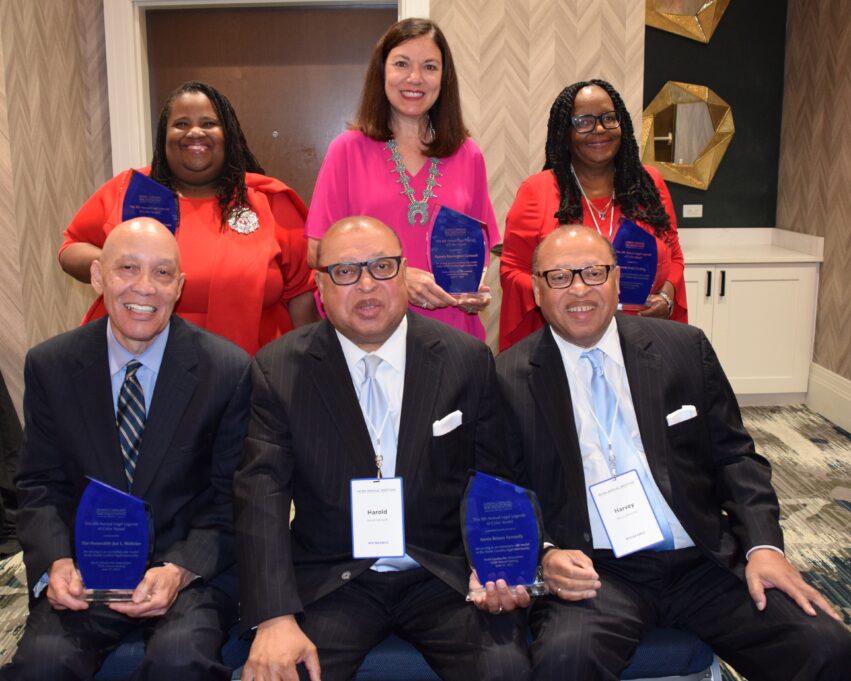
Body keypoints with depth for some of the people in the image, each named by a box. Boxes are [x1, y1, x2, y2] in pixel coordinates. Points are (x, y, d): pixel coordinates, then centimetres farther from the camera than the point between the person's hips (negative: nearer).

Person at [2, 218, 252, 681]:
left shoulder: (229, 370, -5)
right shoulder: (49, 366, 3)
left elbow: (231, 497, -2)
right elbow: (39, 486, 7)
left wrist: (180, 570, -17)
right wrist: (56, 563, -12)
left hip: (192, 568, -2)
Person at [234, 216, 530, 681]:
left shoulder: (467, 359, 1)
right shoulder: (278, 369, -2)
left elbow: (494, 480, 4)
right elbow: (262, 495, -9)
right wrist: (275, 618, -20)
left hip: (444, 575, 1)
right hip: (330, 583, 0)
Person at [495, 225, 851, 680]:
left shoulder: (685, 348, 7)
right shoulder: (509, 378, 0)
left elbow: (735, 456, 9)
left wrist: (763, 544, -5)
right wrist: (543, 555, -16)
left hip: (705, 559, 3)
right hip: (592, 570, -3)